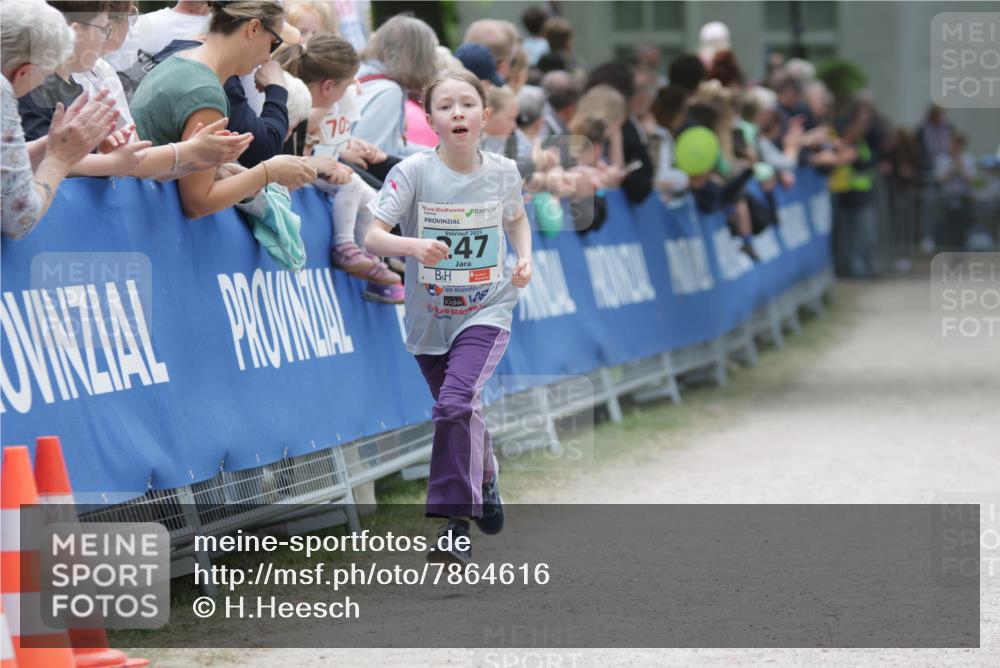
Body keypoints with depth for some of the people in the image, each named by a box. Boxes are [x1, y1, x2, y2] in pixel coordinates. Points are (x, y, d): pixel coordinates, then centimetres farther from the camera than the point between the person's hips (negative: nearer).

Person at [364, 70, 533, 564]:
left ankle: (456, 525, -18)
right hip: (430, 316, 2)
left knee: (455, 403, -22)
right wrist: (413, 246, -38)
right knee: (460, 412, 16)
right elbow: (373, 238, -18)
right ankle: (485, 483, 47)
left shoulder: (503, 173, -5)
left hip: (487, 309, -2)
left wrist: (525, 258, -2)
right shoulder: (413, 172, -13)